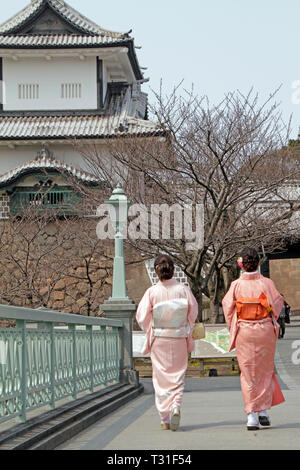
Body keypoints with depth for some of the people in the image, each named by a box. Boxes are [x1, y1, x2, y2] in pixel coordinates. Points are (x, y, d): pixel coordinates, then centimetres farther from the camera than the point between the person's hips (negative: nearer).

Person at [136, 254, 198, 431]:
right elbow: (193, 312, 0)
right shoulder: (183, 289, -7)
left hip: (159, 339, 0)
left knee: (161, 376, 9)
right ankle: (176, 406, -14)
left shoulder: (152, 292, -10)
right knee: (178, 374, 11)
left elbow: (142, 317, -6)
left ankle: (165, 419, 11)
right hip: (179, 339, 0)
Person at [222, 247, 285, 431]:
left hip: (244, 333, 0)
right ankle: (264, 411, 13)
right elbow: (277, 304, 0)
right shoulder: (267, 283, -6)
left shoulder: (236, 285, -6)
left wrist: (233, 329, 13)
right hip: (265, 332, 0)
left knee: (248, 373, 5)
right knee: (265, 370, 15)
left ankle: (252, 415, -1)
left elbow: (228, 307, -2)